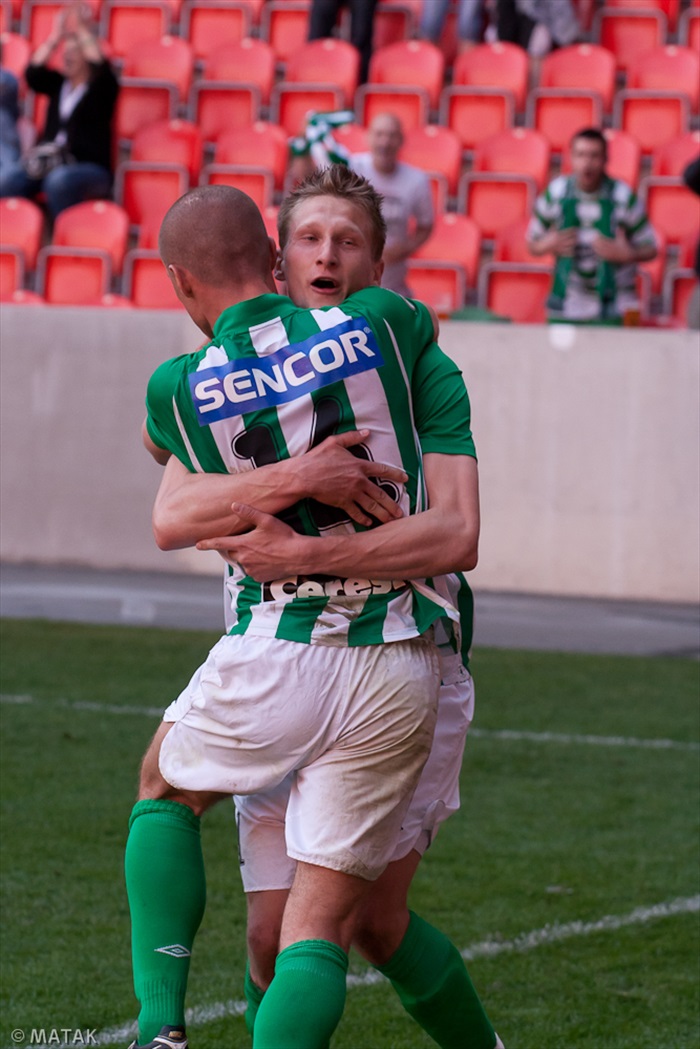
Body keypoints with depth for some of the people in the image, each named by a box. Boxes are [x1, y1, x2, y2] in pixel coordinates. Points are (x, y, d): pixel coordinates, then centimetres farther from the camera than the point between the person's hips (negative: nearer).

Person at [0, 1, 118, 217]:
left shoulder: (102, 87, 8)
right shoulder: (58, 84, 21)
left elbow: (102, 67, -14)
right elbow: (33, 74, 3)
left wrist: (82, 30, -8)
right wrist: (57, 36, 0)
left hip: (89, 167, -4)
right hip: (48, 159, 4)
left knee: (59, 181, -41)